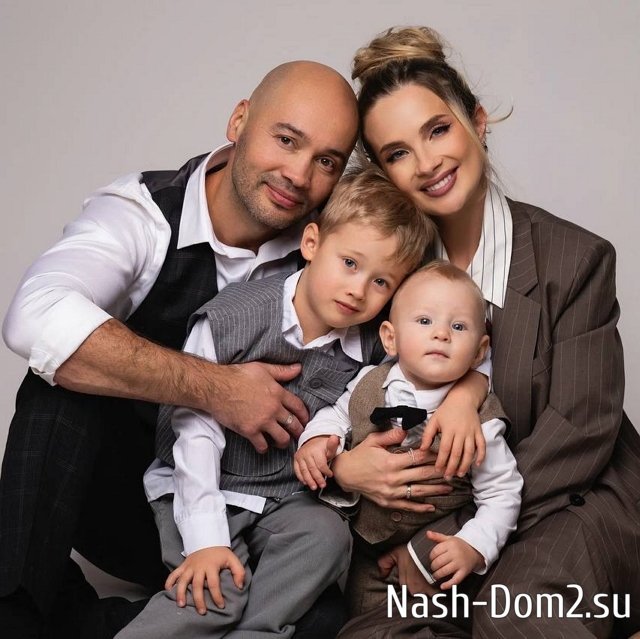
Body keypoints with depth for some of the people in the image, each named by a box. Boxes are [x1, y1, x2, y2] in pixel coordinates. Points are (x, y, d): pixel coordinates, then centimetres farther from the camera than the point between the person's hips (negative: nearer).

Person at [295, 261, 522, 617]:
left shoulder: (478, 421, -18)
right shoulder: (368, 384, -10)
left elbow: (502, 494, -11)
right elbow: (339, 414, 11)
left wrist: (474, 548, -25)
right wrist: (317, 438, -11)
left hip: (435, 558, -3)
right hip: (363, 549, 3)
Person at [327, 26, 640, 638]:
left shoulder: (576, 258, -8)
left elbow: (578, 431, -13)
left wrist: (448, 542, -18)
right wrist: (340, 465, -21)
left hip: (570, 499, -2)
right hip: (430, 509, 3)